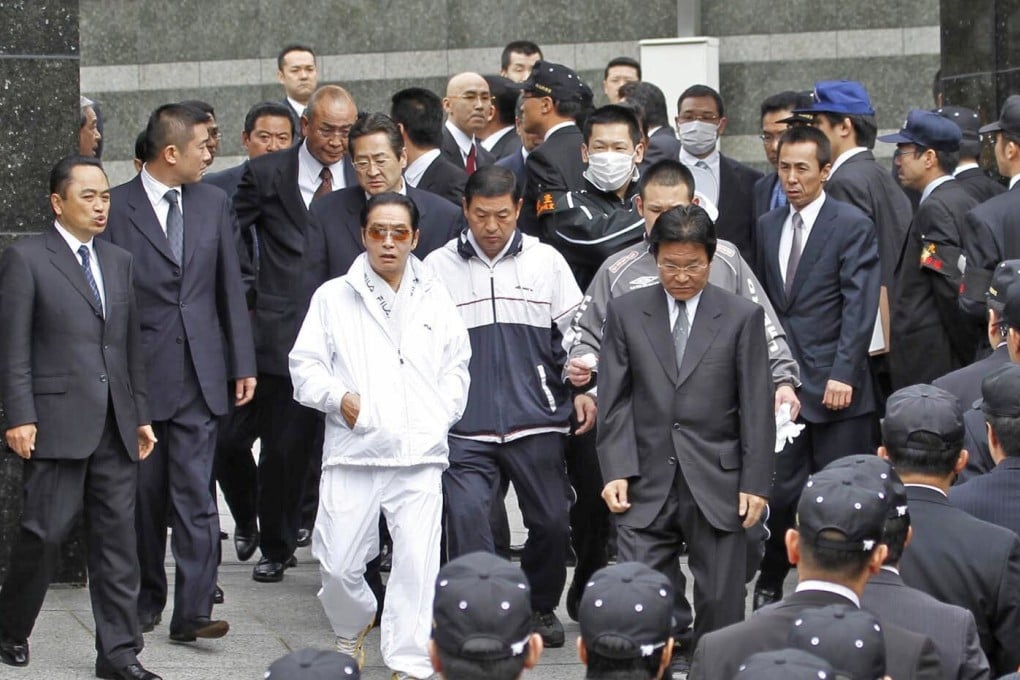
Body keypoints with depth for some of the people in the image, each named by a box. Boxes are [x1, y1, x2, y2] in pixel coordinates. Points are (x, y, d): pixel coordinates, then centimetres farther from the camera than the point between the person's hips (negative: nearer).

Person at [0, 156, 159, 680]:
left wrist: (141, 414, 14)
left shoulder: (120, 262, 17)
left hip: (116, 427, 6)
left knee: (117, 539, 5)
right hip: (58, 425, -6)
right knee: (45, 533, -4)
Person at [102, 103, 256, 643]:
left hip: (200, 371, 2)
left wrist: (243, 364, 10)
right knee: (143, 493, 7)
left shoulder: (213, 204, 11)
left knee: (195, 493, -6)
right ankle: (146, 598, 23)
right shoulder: (116, 207, -3)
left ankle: (192, 612, -8)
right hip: (137, 372, -2)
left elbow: (230, 289, 13)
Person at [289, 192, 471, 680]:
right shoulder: (333, 297, 8)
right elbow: (305, 364, 7)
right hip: (354, 450, -1)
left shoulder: (435, 300, 15)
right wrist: (337, 397, -10)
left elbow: (456, 366, 21)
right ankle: (351, 627, 29)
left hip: (420, 455, 1)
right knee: (338, 562, -2)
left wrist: (443, 413, 6)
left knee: (417, 563, -6)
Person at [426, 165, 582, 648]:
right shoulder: (438, 268, 6)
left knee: (552, 520, 5)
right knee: (465, 514, -18)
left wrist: (584, 388, 2)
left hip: (536, 421, 1)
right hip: (465, 427, -1)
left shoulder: (546, 261, 7)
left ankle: (541, 607, 28)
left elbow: (574, 331, 12)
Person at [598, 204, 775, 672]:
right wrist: (616, 471, -5)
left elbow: (756, 407, 3)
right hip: (647, 485, 1)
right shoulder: (626, 312, 7)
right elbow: (615, 400, 5)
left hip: (716, 483, -1)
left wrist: (755, 482, -3)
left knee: (720, 599, 3)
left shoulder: (742, 317, 4)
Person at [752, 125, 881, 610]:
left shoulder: (852, 226, -4)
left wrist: (843, 374, -16)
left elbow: (859, 307, -9)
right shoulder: (768, 226, 14)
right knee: (779, 491, 3)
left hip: (835, 386, -4)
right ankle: (769, 587, 17)